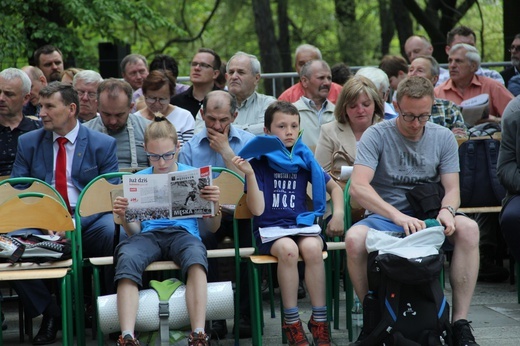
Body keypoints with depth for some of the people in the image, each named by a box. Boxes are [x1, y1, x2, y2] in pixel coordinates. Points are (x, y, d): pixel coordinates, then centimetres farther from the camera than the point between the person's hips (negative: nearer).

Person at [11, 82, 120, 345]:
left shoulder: (103, 144, 8)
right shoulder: (28, 143, 15)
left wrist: (75, 222, -16)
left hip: (89, 223, -2)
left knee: (115, 232, -36)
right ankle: (50, 314, -8)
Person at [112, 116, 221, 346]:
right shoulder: (138, 180, 18)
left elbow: (212, 228, 14)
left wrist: (214, 204, -7)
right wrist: (124, 217, -6)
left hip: (183, 231, -1)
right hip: (149, 234, 1)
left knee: (195, 255, -39)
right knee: (126, 258, -36)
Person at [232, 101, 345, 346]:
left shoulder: (304, 159, 11)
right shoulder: (259, 160, 1)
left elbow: (334, 187, 22)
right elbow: (257, 209, -6)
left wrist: (338, 213, 4)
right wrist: (250, 174, -18)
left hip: (302, 224, 2)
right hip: (269, 227, -2)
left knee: (312, 247, -32)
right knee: (287, 249, -35)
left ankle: (319, 321, -23)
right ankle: (291, 323, -23)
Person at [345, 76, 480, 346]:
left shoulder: (443, 138, 5)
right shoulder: (376, 136, -6)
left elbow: (452, 189, 3)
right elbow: (358, 187, -20)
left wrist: (447, 210, -24)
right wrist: (397, 216, -35)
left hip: (429, 216, 2)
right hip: (384, 216, -2)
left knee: (468, 228, -29)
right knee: (354, 239, -35)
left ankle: (460, 323, -25)